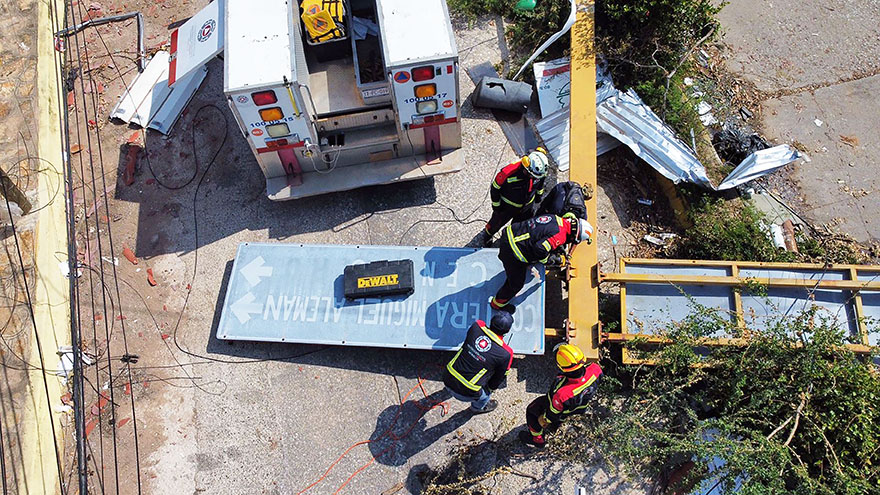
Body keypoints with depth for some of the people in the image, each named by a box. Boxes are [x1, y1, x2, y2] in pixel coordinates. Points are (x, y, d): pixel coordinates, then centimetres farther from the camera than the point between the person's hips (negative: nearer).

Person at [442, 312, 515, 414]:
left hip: (447, 379, 4)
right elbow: (499, 378, -1)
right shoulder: (506, 354, -17)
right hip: (464, 394, -4)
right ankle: (478, 407, 49)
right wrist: (492, 388, 20)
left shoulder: (476, 326, -9)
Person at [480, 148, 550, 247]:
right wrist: (496, 205, -11)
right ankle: (487, 233, 57)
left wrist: (539, 194, 16)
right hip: (507, 206, -3)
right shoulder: (508, 173, -41)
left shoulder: (540, 171, -27)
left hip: (527, 206, 3)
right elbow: (495, 188, -22)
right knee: (497, 221, 24)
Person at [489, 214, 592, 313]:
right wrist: (549, 259, -10)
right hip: (512, 252, -8)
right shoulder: (560, 234, -23)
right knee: (517, 283, 12)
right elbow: (540, 249, -32)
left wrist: (559, 247, 17)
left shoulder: (558, 219, 4)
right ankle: (498, 303, 33)